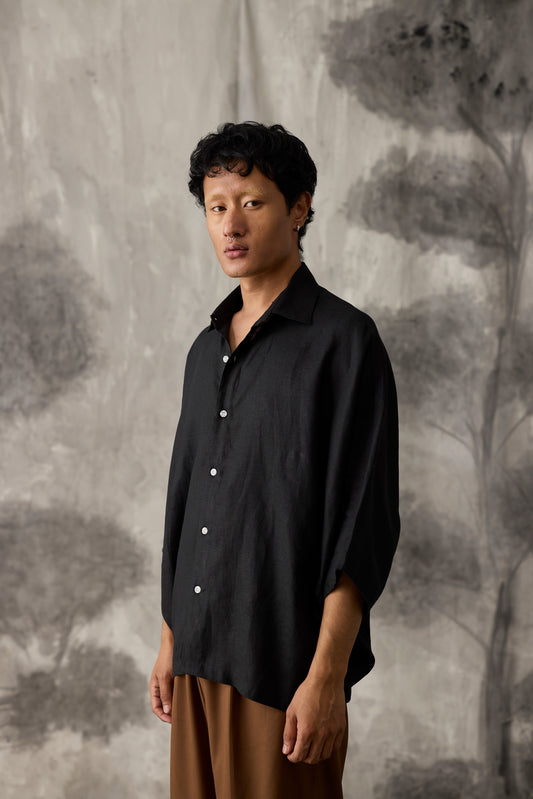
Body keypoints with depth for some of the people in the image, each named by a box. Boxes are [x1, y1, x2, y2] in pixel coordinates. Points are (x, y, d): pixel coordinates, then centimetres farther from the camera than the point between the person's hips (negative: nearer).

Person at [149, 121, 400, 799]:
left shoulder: (342, 340, -9)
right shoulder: (207, 349, 13)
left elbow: (364, 524, -14)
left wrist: (326, 675, -17)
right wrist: (170, 641, 16)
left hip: (284, 666, -6)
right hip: (200, 657, 6)